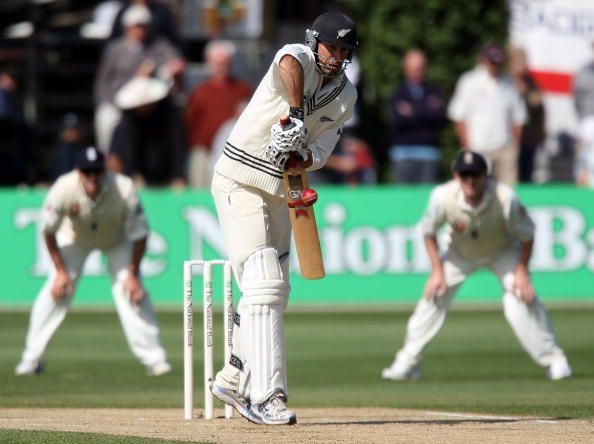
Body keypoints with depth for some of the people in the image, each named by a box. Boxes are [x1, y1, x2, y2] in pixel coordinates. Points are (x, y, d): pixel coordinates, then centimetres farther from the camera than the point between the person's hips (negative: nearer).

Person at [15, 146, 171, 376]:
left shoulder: (124, 190, -37)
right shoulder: (63, 189, -35)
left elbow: (139, 234, -24)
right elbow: (48, 230, -18)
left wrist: (132, 274, -20)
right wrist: (60, 271, -16)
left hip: (118, 241, -1)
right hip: (74, 237, 1)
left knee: (131, 293, -14)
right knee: (54, 292, -10)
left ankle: (154, 359, -7)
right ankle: (31, 359, -1)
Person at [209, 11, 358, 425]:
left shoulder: (346, 96, 4)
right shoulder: (299, 57, -16)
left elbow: (321, 150, -3)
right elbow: (289, 65, -42)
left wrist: (302, 155, -24)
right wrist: (296, 115, -53)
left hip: (280, 192, 8)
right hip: (239, 184, -8)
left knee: (274, 291, 15)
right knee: (265, 285, -17)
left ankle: (233, 380, 30)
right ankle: (266, 397, -21)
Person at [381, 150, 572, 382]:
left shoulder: (506, 198, -37)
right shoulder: (442, 196, -32)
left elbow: (527, 234, -20)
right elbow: (428, 232, -12)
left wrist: (522, 271, -20)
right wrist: (437, 271, -12)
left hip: (503, 252, -2)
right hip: (460, 254, 2)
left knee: (521, 300, -18)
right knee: (434, 296, -7)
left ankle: (554, 359, -5)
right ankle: (407, 362, 4)